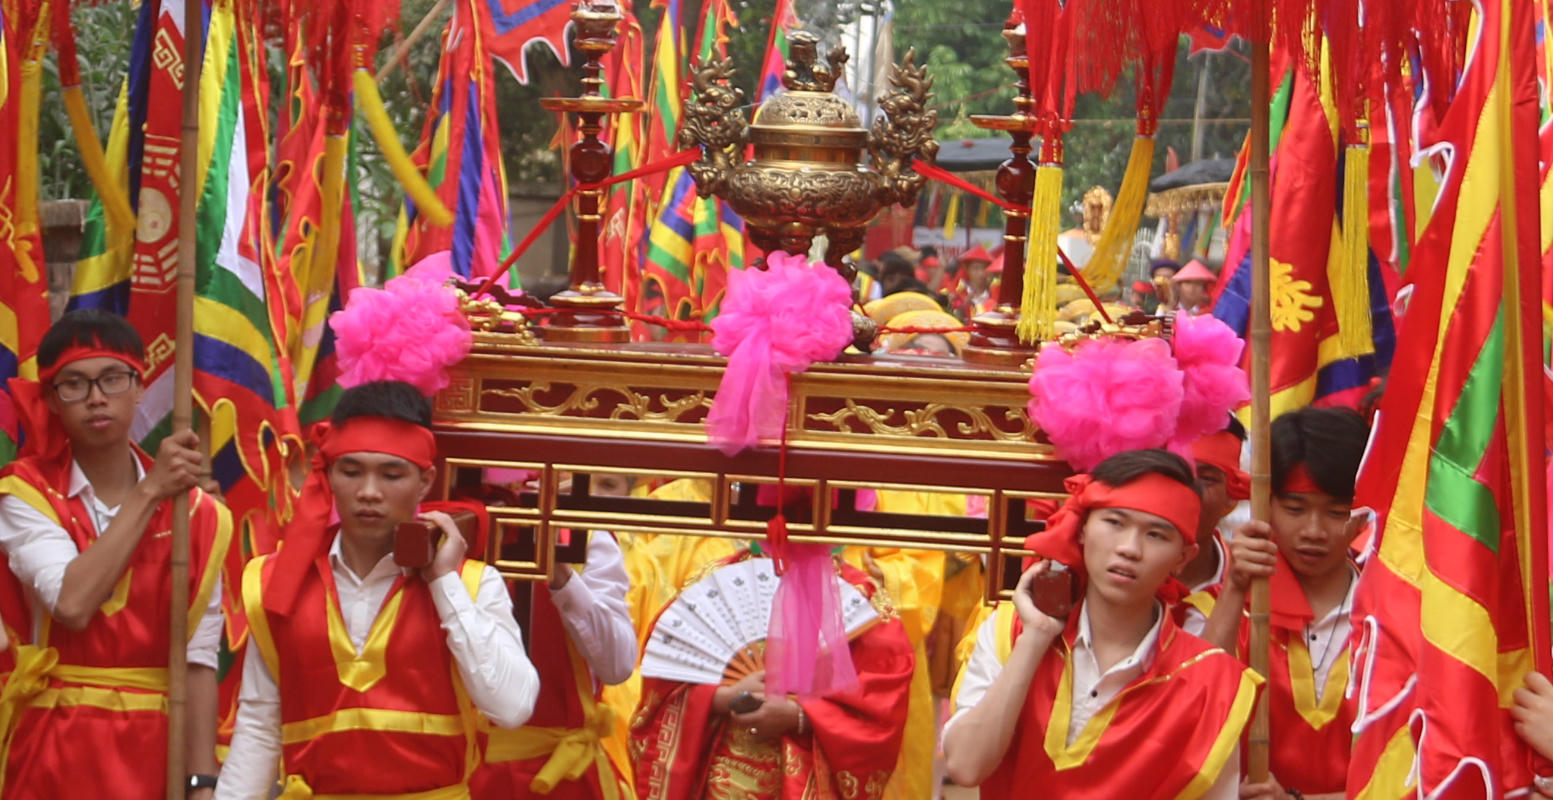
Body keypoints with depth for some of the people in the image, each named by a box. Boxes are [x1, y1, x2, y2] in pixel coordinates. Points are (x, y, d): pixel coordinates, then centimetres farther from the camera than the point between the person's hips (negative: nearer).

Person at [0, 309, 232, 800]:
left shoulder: (193, 512, 1)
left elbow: (198, 659, -3)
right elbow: (72, 604, -19)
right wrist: (149, 493, -15)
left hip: (156, 755, 1)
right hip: (53, 755, -1)